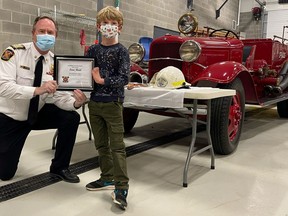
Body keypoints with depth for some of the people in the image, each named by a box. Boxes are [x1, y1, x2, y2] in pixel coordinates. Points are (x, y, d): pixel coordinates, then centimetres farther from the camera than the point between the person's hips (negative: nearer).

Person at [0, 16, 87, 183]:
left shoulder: (55, 63, -8)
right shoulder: (15, 53, -21)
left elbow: (59, 96, -15)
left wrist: (75, 103, -36)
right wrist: (37, 90, -47)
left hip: (37, 113, 4)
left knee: (71, 118, -18)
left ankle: (59, 167, 1)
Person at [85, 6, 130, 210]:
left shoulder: (121, 51, -5)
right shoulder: (93, 50, 8)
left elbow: (124, 78, -15)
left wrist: (103, 81, -23)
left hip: (113, 103, -5)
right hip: (95, 102, 6)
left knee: (117, 145, -5)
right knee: (101, 144, 14)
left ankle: (122, 186, -1)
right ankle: (108, 178, 28)